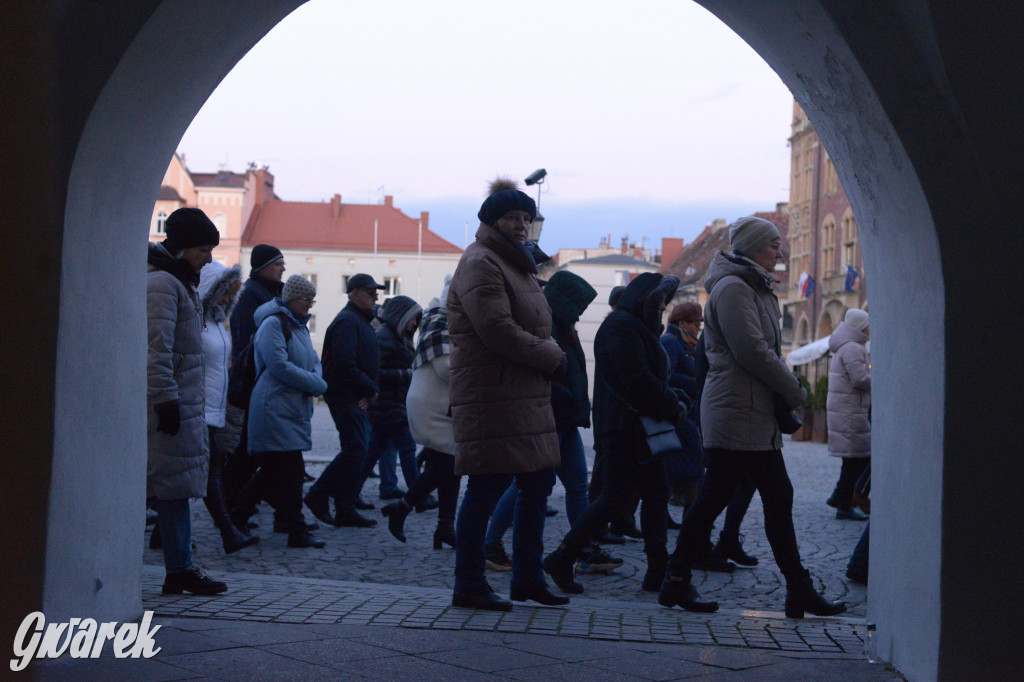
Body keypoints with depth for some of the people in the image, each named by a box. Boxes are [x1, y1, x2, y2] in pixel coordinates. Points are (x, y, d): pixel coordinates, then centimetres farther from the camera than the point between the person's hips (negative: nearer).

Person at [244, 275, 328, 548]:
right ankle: (297, 532, -8)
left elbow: (313, 361, 20)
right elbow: (279, 366, -19)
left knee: (274, 472, 12)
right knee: (289, 471, -9)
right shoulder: (272, 324, -11)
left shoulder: (299, 326, 19)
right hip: (276, 410, -9)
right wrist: (316, 385, -12)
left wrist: (315, 380, -4)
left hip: (296, 410, 9)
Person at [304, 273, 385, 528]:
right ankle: (318, 496, -3)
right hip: (346, 398, -10)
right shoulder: (347, 321, -12)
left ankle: (346, 511, 12)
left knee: (358, 451, 9)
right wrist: (371, 390, -13)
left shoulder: (361, 321, 21)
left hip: (359, 399, 10)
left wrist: (370, 393, 4)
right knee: (355, 451, -12)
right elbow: (345, 364, -21)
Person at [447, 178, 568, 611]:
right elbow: (497, 329, -20)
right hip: (493, 398, -10)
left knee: (538, 484, 12)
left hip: (528, 397, 10)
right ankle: (469, 587, 2)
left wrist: (548, 353, 4)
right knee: (487, 489, -6)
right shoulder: (480, 264, -10)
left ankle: (527, 579, 23)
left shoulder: (517, 264, 23)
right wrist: (553, 359, -13)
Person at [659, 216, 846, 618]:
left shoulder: (755, 290, 20)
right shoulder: (732, 288, -12)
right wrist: (795, 392, -10)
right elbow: (752, 351, -19)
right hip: (736, 414, -10)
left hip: (758, 415, 10)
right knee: (715, 497, -4)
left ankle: (799, 591, 11)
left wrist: (787, 393, 6)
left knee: (778, 498, 8)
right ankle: (676, 581, 6)